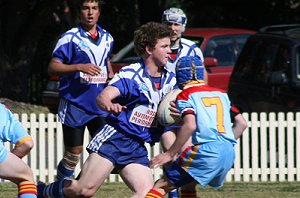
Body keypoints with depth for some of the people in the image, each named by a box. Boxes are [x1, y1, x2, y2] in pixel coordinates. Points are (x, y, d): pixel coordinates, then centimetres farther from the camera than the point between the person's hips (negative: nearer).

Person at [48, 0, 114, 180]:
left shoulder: (107, 38, 10)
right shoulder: (70, 38, -9)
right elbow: (53, 67, -13)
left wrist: (111, 74, 8)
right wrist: (79, 67, -26)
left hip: (99, 105, 5)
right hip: (74, 104, -5)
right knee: (74, 151, 0)